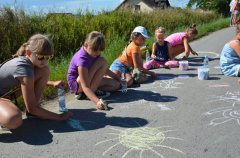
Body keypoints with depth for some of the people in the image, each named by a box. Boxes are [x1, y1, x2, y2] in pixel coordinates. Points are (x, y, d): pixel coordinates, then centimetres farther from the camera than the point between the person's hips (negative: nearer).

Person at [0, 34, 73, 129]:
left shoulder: (25, 60, -9)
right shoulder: (24, 70, -34)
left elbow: (32, 80, 16)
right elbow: (31, 108, -30)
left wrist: (52, 83, 1)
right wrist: (59, 117, -24)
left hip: (8, 91, 8)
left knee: (45, 71, -8)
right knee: (14, 120, -43)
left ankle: (34, 110, 2)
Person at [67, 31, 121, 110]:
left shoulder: (94, 52, -7)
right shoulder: (81, 59, -32)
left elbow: (103, 69, 13)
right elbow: (85, 87, -38)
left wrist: (115, 76, 16)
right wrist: (97, 101, -49)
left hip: (88, 79, 9)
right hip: (77, 84, -9)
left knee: (116, 84, 3)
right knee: (102, 62, -24)